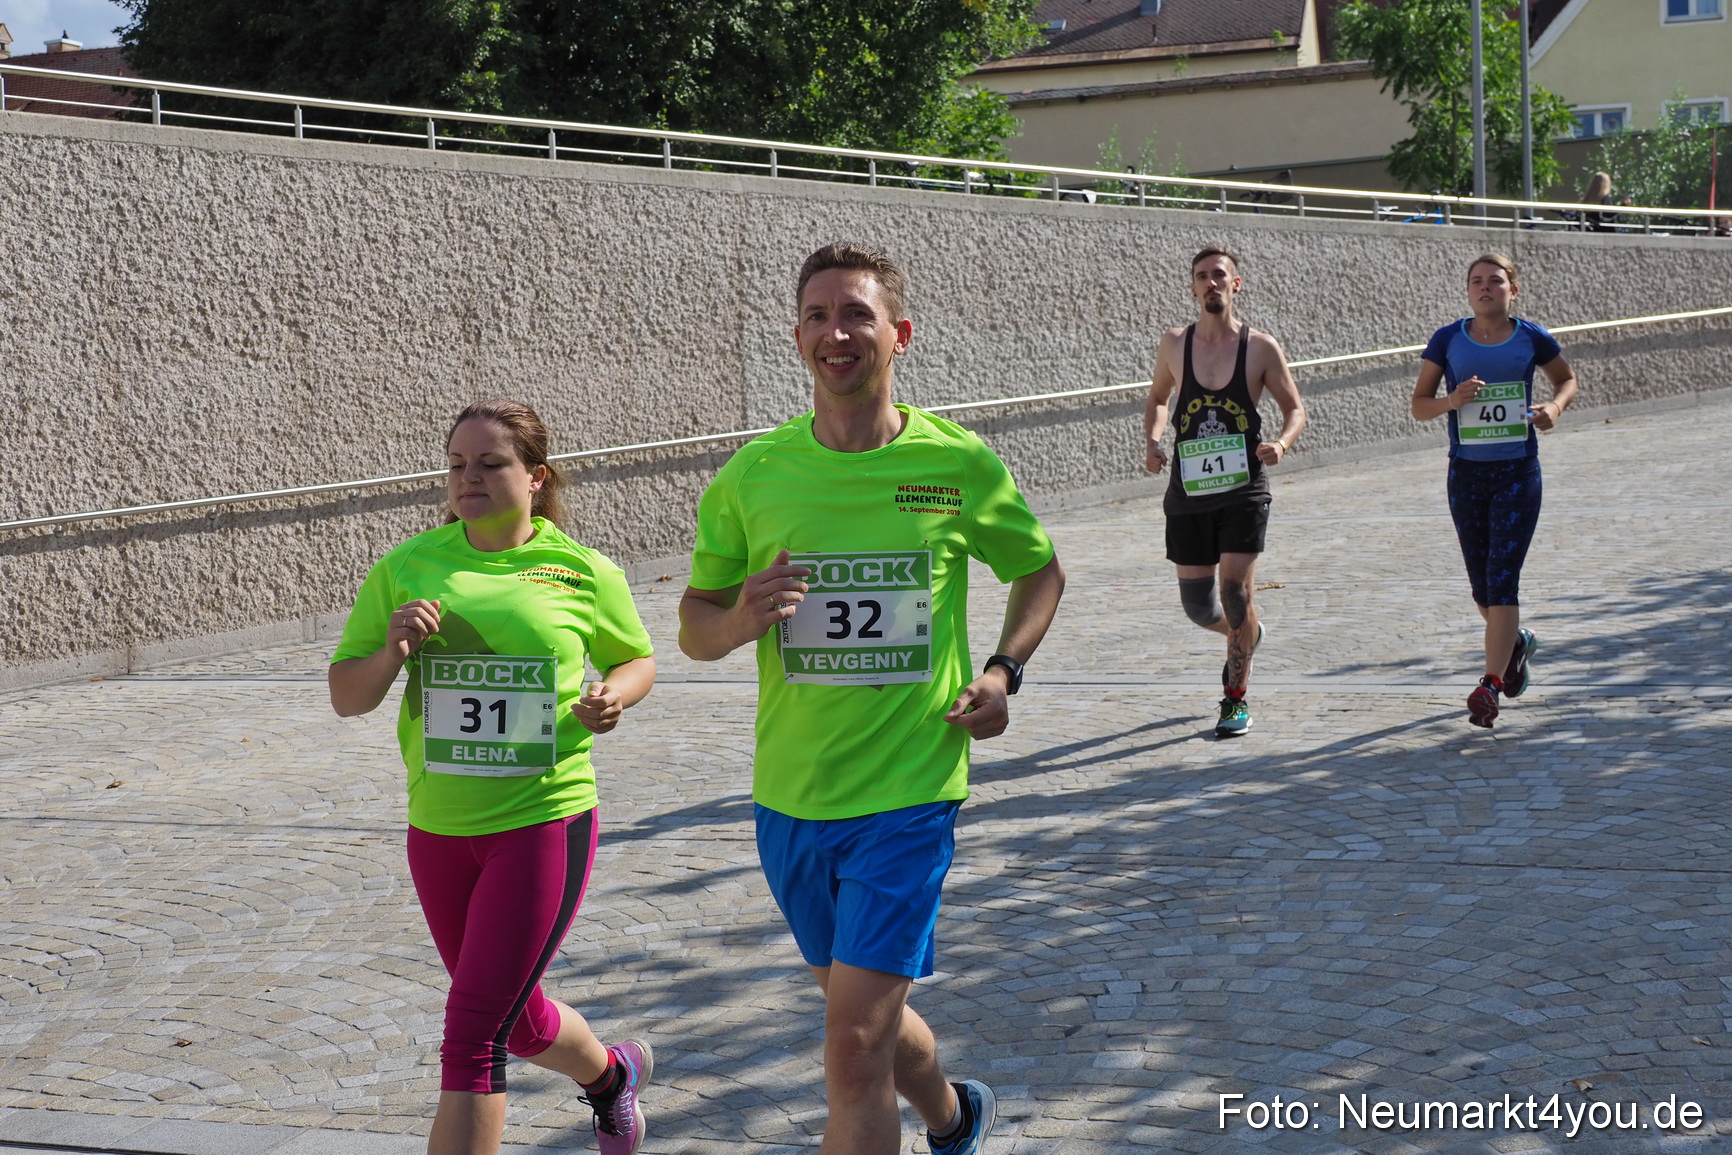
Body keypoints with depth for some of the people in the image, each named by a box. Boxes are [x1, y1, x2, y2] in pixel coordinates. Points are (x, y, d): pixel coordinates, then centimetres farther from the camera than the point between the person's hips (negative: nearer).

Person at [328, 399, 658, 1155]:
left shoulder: (582, 572, -3)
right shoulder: (406, 568, 1)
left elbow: (637, 659, 13)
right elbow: (345, 698, 5)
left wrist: (614, 697, -9)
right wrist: (391, 652, -16)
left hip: (545, 822, -4)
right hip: (439, 831, 4)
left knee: (473, 1034, -10)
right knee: (519, 1024, 20)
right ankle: (611, 1074, 53)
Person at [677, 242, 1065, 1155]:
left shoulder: (960, 466, -6)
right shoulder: (751, 476, -2)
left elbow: (1040, 573, 13)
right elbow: (693, 629, 7)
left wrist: (1003, 671, -3)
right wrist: (739, 620, -16)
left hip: (908, 795, -3)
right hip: (790, 798, 4)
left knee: (855, 1050, -12)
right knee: (865, 1018, 22)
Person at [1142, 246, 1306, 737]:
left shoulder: (1261, 348, -3)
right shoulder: (1174, 344, 3)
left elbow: (1295, 408, 6)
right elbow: (1157, 398, 19)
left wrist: (1282, 443, -15)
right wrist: (1151, 441, 1)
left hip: (1244, 490, -3)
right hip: (1188, 491, 3)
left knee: (1235, 590, -12)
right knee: (1197, 606, 5)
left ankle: (1237, 700, 5)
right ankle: (1245, 634, 41)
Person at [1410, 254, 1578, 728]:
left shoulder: (1532, 338, -1)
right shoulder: (1447, 340, -1)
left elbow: (1567, 378, 16)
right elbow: (1419, 404, 3)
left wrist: (1554, 407, -5)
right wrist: (1452, 400, -18)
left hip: (1518, 473, -2)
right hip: (1466, 474, 2)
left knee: (1502, 579, -11)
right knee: (1481, 586, 12)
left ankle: (1490, 684, -9)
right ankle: (1516, 642, 42)